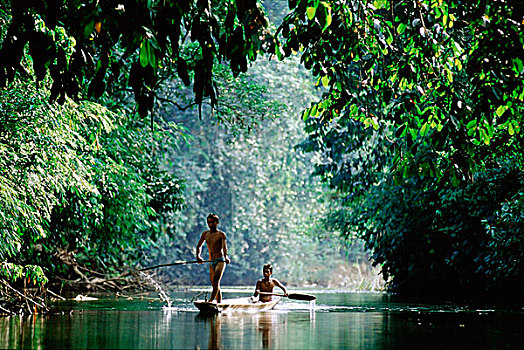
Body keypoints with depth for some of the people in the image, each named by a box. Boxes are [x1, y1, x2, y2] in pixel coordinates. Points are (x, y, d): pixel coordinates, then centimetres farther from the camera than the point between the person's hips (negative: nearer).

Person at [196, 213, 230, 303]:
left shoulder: (221, 234, -3)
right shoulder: (205, 234, 12)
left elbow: (224, 246, -17)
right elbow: (199, 246, 16)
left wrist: (226, 256, -36)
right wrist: (198, 255, -5)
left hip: (220, 261, -6)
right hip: (211, 262, 6)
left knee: (216, 281, -21)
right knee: (214, 285, 7)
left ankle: (211, 301, -33)